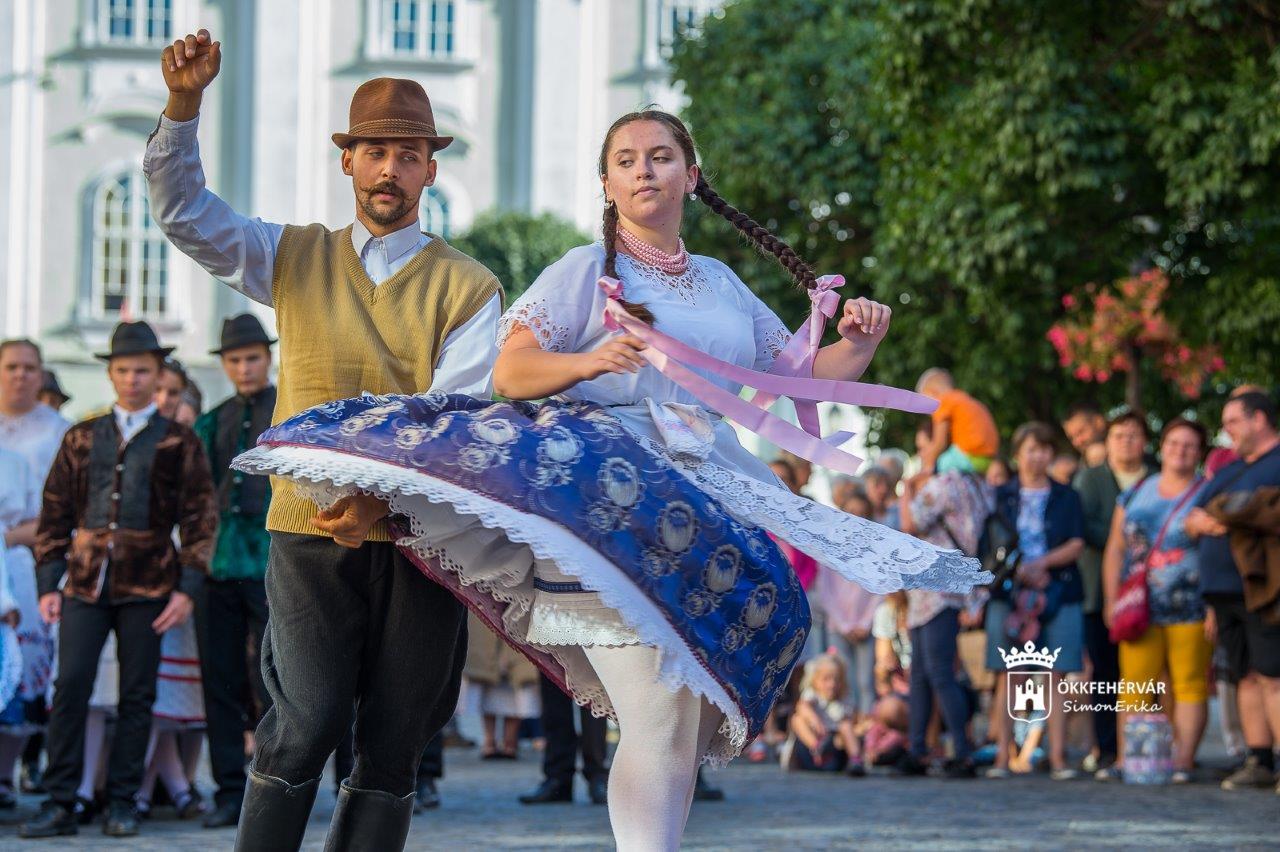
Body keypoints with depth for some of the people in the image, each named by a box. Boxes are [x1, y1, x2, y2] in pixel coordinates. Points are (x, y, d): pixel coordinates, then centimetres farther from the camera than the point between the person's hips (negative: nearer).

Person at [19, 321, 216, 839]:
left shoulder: (179, 443, 5)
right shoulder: (82, 439, 12)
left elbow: (200, 521, 3)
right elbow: (54, 516, 13)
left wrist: (187, 589, -6)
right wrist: (48, 585, 5)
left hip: (146, 588, -2)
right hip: (85, 583, 2)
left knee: (136, 697, 1)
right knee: (70, 688, -7)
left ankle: (122, 805, 9)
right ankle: (60, 805, -3)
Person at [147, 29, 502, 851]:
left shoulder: (467, 287, 5)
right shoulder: (296, 258, 13)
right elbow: (182, 210, 6)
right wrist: (184, 105, -10)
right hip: (311, 534, 0)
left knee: (394, 747, 1)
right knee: (304, 728, -12)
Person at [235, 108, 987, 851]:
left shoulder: (722, 284, 22)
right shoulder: (586, 271, 6)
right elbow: (510, 374, -2)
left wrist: (858, 344, 3)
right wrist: (589, 362, -20)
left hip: (709, 506, 6)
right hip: (614, 505, -6)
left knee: (697, 713, 6)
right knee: (659, 722, -16)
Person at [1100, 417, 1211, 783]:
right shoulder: (1135, 495, 16)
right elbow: (1115, 549, 16)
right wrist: (1112, 600, 7)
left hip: (1190, 611, -3)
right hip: (1140, 611, 3)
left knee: (1190, 685, -6)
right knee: (1135, 686, -1)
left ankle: (1183, 761, -4)